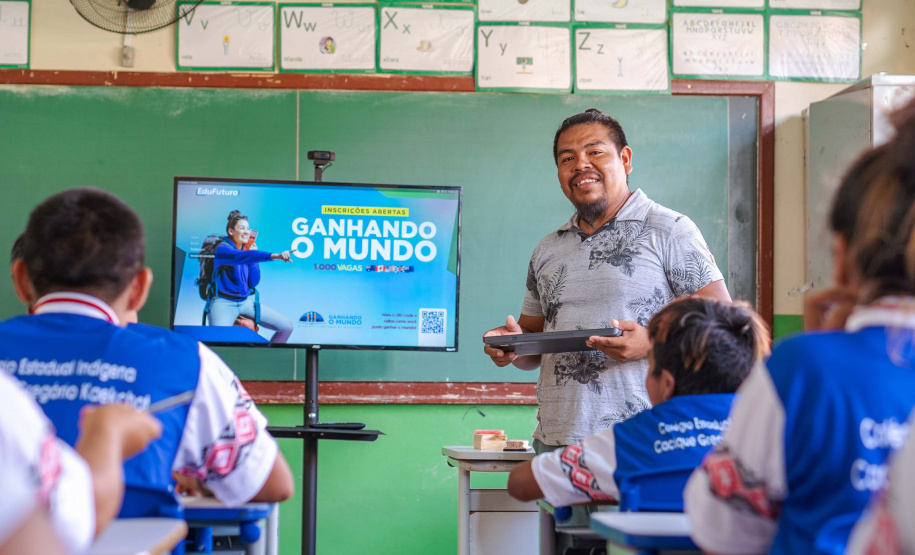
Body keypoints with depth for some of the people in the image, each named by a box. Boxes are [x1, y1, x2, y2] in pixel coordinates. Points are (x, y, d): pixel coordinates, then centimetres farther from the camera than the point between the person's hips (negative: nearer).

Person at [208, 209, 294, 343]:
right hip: (224, 303, -7)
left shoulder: (248, 249, 7)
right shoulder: (223, 249, -13)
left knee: (286, 327, -2)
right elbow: (242, 257, -36)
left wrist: (254, 255, -3)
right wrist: (275, 256, -48)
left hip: (247, 302, 7)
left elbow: (253, 283, 5)